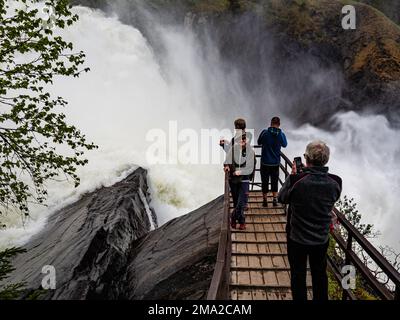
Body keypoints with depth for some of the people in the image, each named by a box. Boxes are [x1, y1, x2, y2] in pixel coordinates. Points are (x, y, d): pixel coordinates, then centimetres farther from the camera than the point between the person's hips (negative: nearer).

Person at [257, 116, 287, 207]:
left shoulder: (264, 132, -12)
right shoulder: (281, 134, -7)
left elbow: (259, 142, 5)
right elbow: (285, 145, 13)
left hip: (265, 162, -1)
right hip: (276, 163, 2)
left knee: (265, 181, 9)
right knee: (274, 181, 15)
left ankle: (265, 200, 14)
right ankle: (275, 199, 16)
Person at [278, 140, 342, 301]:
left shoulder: (297, 181, -27)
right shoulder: (335, 183, -16)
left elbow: (282, 198, -8)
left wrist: (293, 175, -1)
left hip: (297, 238, -3)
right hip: (322, 239, 3)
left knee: (298, 274, 16)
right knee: (320, 274, 24)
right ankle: (321, 298, 41)